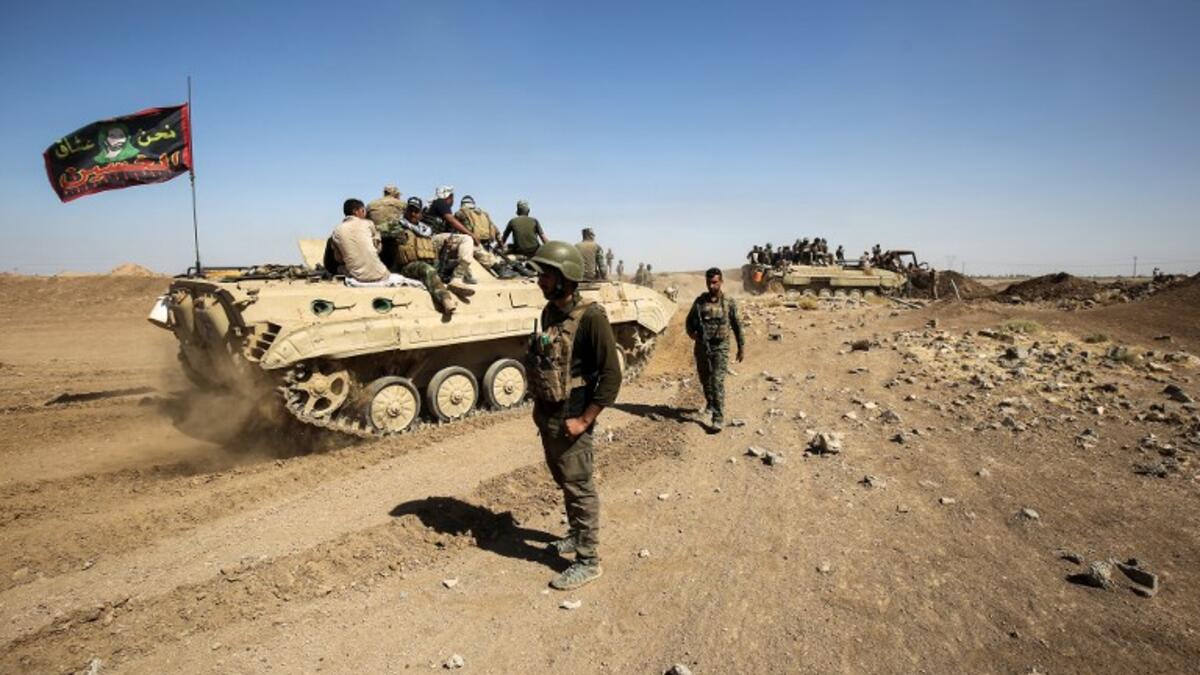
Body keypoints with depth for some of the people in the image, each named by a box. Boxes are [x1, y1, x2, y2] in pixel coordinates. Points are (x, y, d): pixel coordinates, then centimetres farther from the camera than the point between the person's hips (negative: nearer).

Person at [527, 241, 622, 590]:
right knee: (564, 482, 21)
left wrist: (584, 420, -20)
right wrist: (538, 405, 11)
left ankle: (588, 561, 15)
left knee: (579, 488, 3)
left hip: (569, 418, -8)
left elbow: (611, 374, -20)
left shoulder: (590, 317, -20)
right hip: (546, 416, 8)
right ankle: (577, 535, 40)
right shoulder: (549, 312, 5)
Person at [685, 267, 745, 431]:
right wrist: (691, 332, -12)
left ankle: (718, 418, -11)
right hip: (702, 346, 3)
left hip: (720, 347, -3)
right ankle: (710, 403, 44)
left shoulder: (729, 302, -3)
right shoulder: (700, 301, 2)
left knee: (717, 381, -12)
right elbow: (689, 321, 10)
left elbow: (737, 325, 4)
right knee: (705, 379, 17)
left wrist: (741, 347, 6)